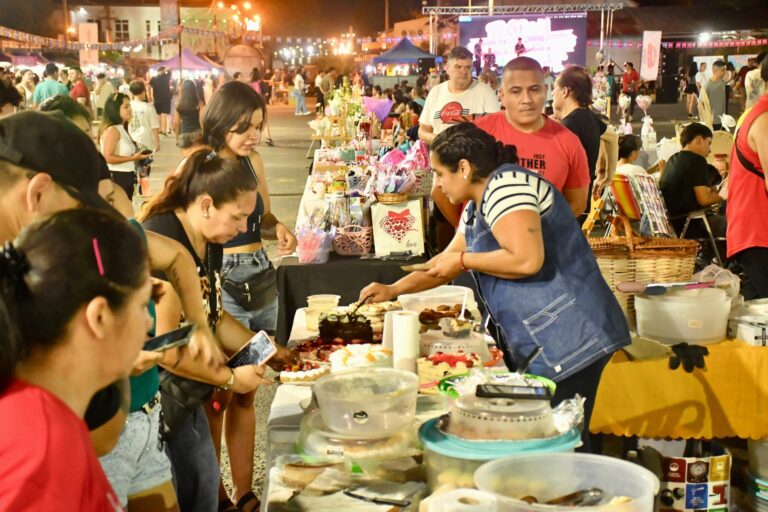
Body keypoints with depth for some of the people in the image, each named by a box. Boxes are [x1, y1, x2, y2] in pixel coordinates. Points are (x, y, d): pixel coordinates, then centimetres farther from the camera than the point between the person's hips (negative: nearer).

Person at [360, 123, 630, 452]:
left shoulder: (506, 185, -13)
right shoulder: (476, 208, 18)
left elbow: (527, 259, -25)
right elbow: (449, 259, 29)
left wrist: (464, 260, -12)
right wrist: (394, 289, 22)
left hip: (568, 339, -10)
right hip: (539, 348, 10)